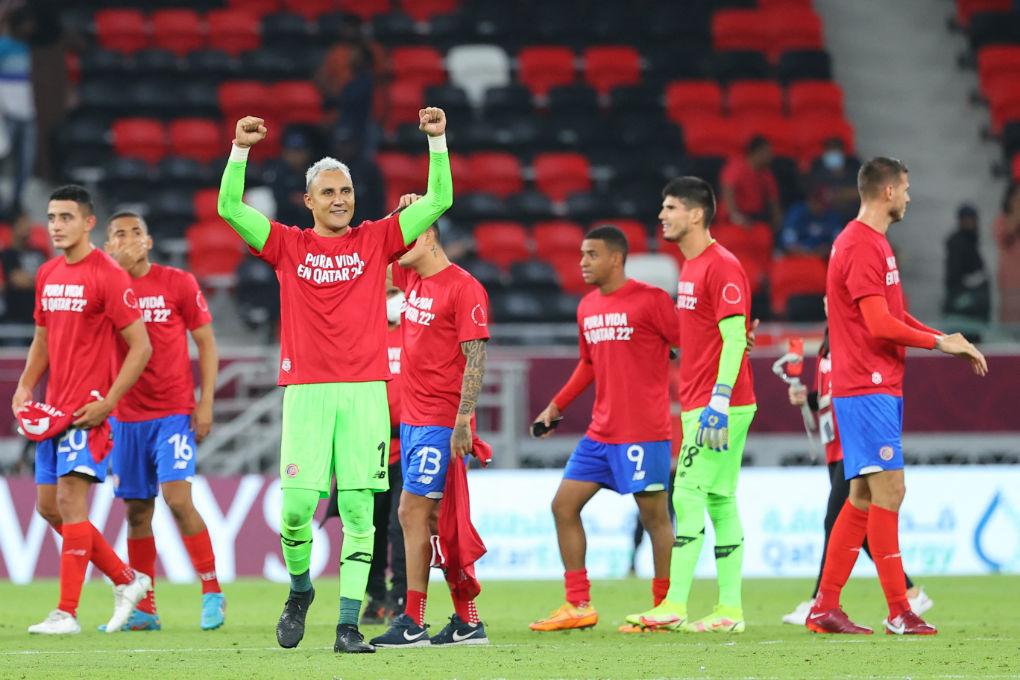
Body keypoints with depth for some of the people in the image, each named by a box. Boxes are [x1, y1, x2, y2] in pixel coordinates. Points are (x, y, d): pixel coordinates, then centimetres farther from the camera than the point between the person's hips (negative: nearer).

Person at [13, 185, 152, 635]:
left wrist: (107, 403, -18)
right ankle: (127, 580, 23)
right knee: (49, 506, 9)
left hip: (88, 409, -9)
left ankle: (66, 613, -11)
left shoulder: (108, 276, -11)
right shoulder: (47, 275, 13)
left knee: (69, 499, -14)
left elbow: (141, 347, -11)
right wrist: (25, 387, 7)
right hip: (53, 409, 9)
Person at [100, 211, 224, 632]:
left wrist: (205, 403, -5)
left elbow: (206, 344, 2)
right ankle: (144, 610, 11)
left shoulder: (177, 284, -1)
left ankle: (212, 593, -5)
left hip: (173, 412, -3)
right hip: (126, 418, 3)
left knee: (177, 498, -16)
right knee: (137, 510, 5)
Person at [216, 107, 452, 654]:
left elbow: (439, 201, 8)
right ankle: (300, 589, 19)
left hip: (365, 390, 1)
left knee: (358, 509, -4)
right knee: (296, 504, -9)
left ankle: (348, 625, -3)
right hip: (306, 389, 0)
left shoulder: (376, 241, 10)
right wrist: (240, 149, -8)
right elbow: (230, 207, 1)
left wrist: (437, 141, -1)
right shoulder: (289, 245, 9)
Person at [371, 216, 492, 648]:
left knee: (413, 513, -10)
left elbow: (475, 358, -14)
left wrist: (463, 421, -19)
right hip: (413, 418, 8)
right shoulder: (411, 279, 12)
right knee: (433, 521, 9)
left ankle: (412, 623, -8)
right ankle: (467, 622, 14)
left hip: (441, 422, -8)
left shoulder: (464, 288, -12)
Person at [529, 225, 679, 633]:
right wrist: (557, 405, 22)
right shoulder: (587, 308, 14)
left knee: (654, 515, -3)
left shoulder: (650, 300, -8)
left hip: (643, 432, -8)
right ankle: (578, 605, 9)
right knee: (563, 505, 4)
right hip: (600, 432, 8)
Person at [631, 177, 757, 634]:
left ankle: (674, 606, -14)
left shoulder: (722, 267, -13)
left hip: (719, 405, -10)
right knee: (720, 502, 8)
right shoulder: (691, 267, 17)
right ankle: (729, 608, 8)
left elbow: (735, 338, -19)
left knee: (689, 496, -12)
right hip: (698, 403, 10)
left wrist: (719, 401, -25)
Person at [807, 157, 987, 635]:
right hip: (867, 387, -11)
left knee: (863, 497, 10)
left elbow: (896, 316, 23)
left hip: (881, 388, 11)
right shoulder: (861, 246, -14)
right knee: (887, 490, -11)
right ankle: (899, 613, -10)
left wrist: (949, 342, 13)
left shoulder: (874, 243, 19)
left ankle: (825, 607, 12)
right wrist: (938, 342, -12)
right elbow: (880, 324, -20)